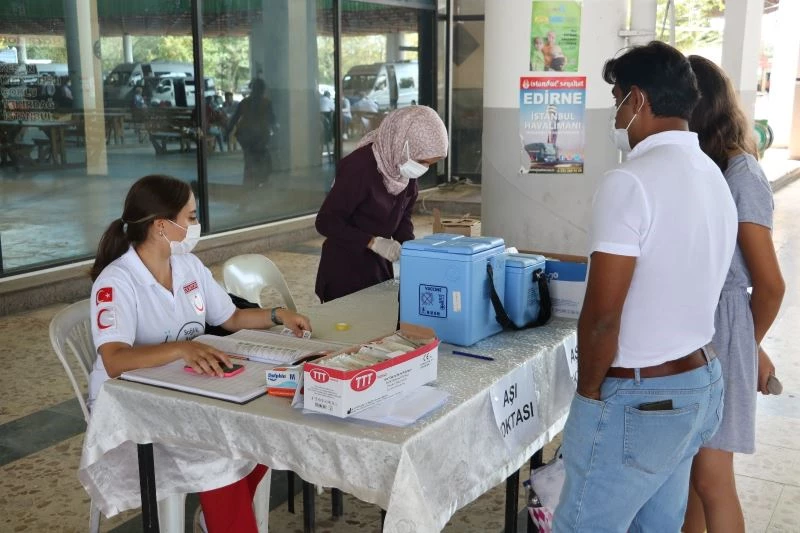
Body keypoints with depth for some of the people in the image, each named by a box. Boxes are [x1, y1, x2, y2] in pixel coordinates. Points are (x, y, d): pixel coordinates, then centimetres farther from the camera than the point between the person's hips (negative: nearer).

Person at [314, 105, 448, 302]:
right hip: (346, 269, -7)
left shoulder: (406, 169, -3)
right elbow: (326, 222, -21)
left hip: (380, 265, 7)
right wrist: (373, 242, -27)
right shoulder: (360, 167, -24)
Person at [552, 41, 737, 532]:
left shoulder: (631, 181, -20)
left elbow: (601, 317, -22)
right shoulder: (715, 178, 8)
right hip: (702, 382, 9)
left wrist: (589, 391, -8)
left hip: (639, 398, -9)